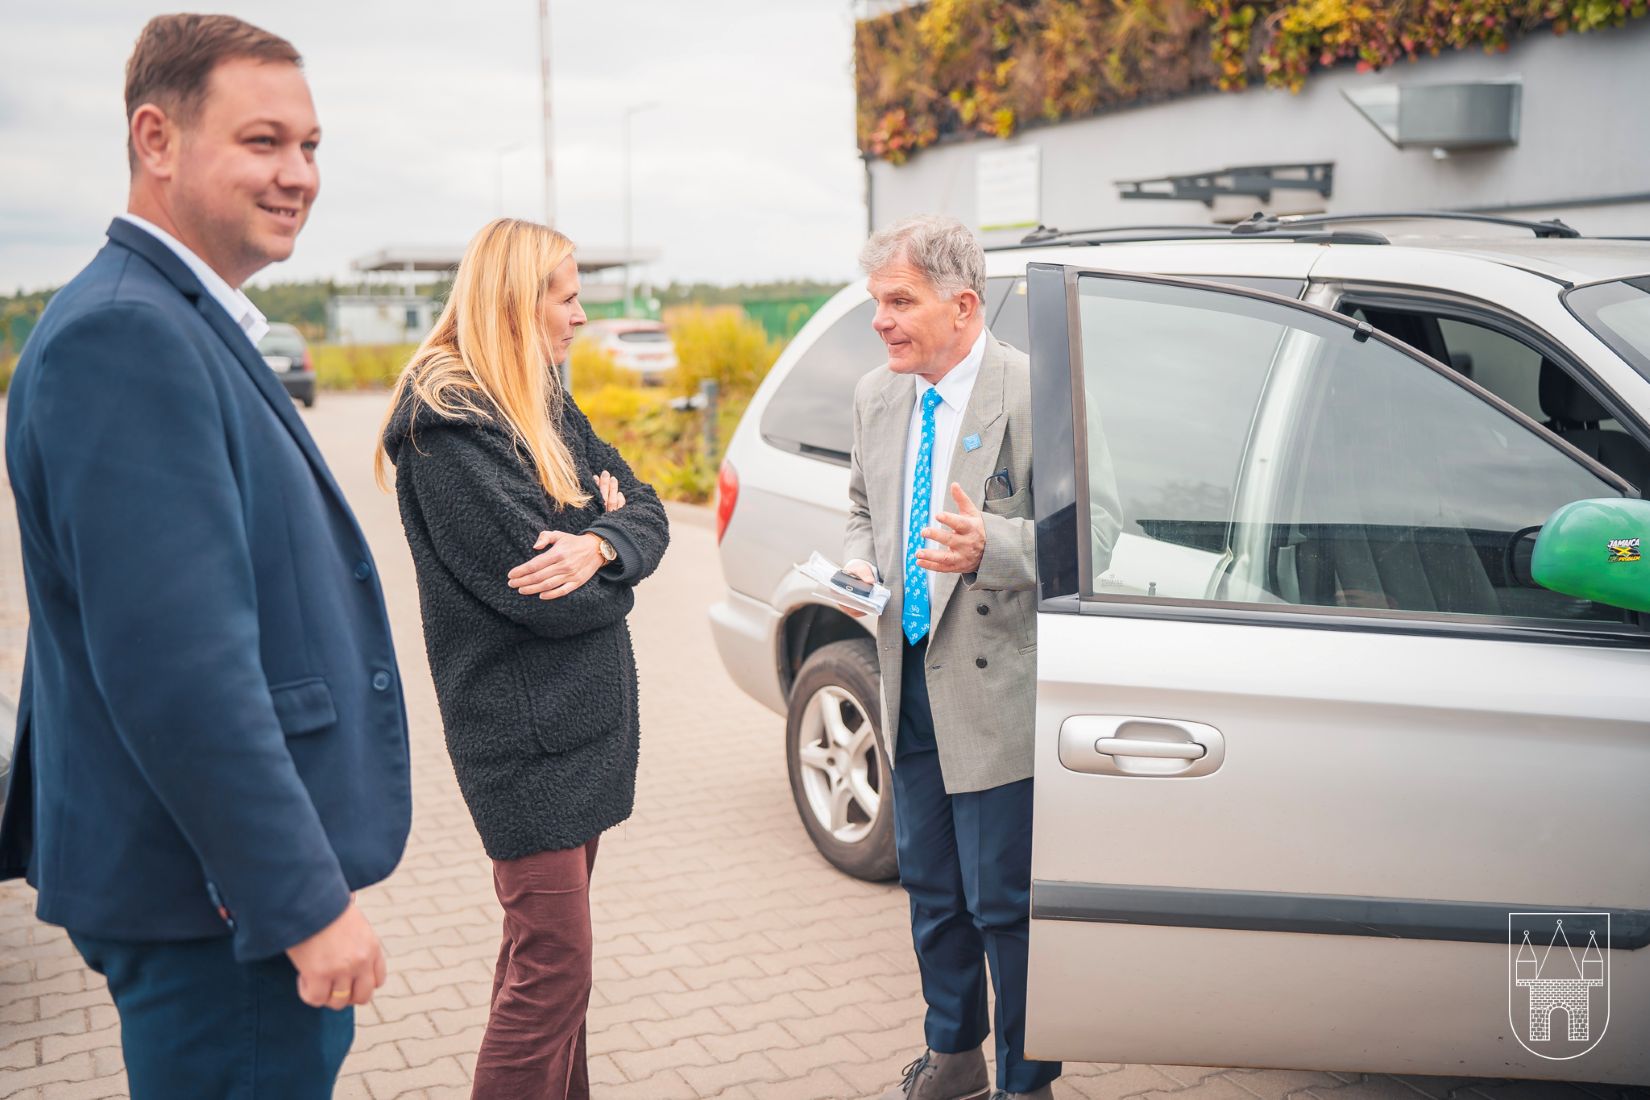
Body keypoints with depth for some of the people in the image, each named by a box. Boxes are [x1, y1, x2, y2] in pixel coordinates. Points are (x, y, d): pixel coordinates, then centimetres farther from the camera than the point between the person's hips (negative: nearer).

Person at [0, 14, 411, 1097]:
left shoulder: (187, 327, 13)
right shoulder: (124, 335, -21)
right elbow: (178, 664, -27)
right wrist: (308, 898, -23)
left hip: (245, 882, 10)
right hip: (220, 901, -10)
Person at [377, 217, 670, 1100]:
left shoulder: (545, 405, 11)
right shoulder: (447, 424, -17)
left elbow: (646, 513, 5)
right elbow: (541, 592, -22)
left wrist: (598, 546, -17)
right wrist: (610, 537, -2)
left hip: (582, 717, 8)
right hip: (523, 735, -8)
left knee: (546, 949, 16)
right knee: (553, 967, -4)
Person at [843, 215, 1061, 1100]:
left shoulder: (1034, 394, -14)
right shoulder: (876, 398, 8)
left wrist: (990, 545, -30)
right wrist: (859, 565, 2)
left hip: (997, 691, -7)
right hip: (910, 684, 7)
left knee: (1004, 902, 2)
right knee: (931, 889, 19)